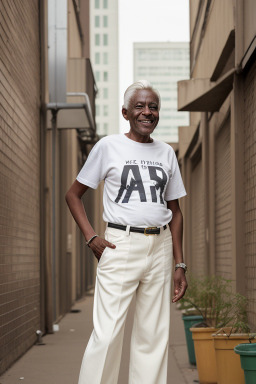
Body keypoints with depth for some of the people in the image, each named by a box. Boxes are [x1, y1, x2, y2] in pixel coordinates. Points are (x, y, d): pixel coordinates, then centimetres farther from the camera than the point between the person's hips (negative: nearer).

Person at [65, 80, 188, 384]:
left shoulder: (166, 153, 14)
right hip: (120, 245, -4)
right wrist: (91, 238, -7)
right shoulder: (108, 146, 2)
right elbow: (73, 194, 7)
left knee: (154, 336, 5)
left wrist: (180, 265, 11)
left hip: (160, 247, 4)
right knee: (107, 333, -11)